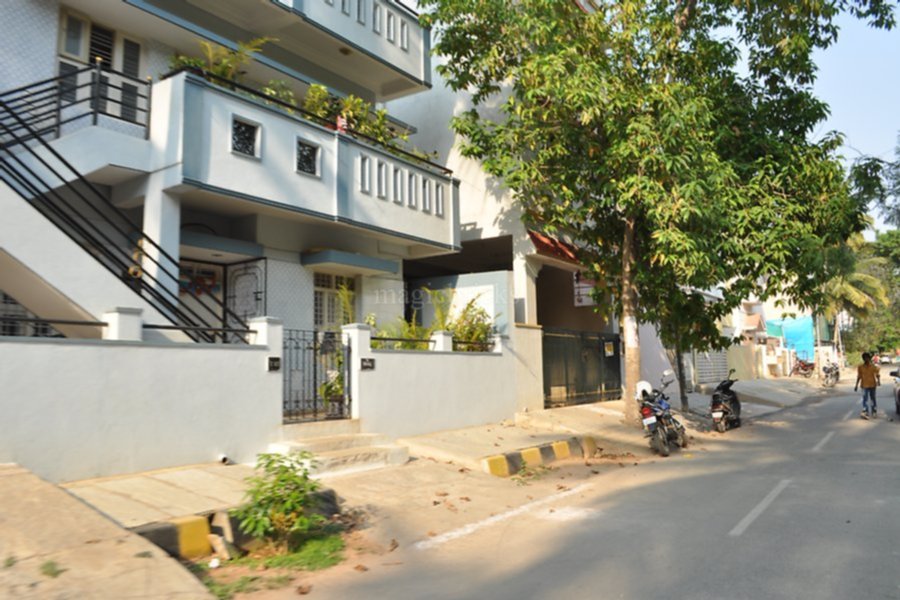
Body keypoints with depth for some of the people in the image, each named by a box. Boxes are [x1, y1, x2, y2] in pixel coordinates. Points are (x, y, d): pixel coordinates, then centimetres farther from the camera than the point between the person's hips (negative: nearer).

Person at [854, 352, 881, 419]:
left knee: (873, 399, 11)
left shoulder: (873, 367, -1)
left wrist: (878, 381, -19)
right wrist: (856, 385, 3)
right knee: (865, 399, -11)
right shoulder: (860, 367, 0)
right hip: (865, 386, -1)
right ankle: (865, 412, -17)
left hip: (872, 385, 1)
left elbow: (877, 375, 1)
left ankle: (874, 412, 24)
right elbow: (859, 376, 6)